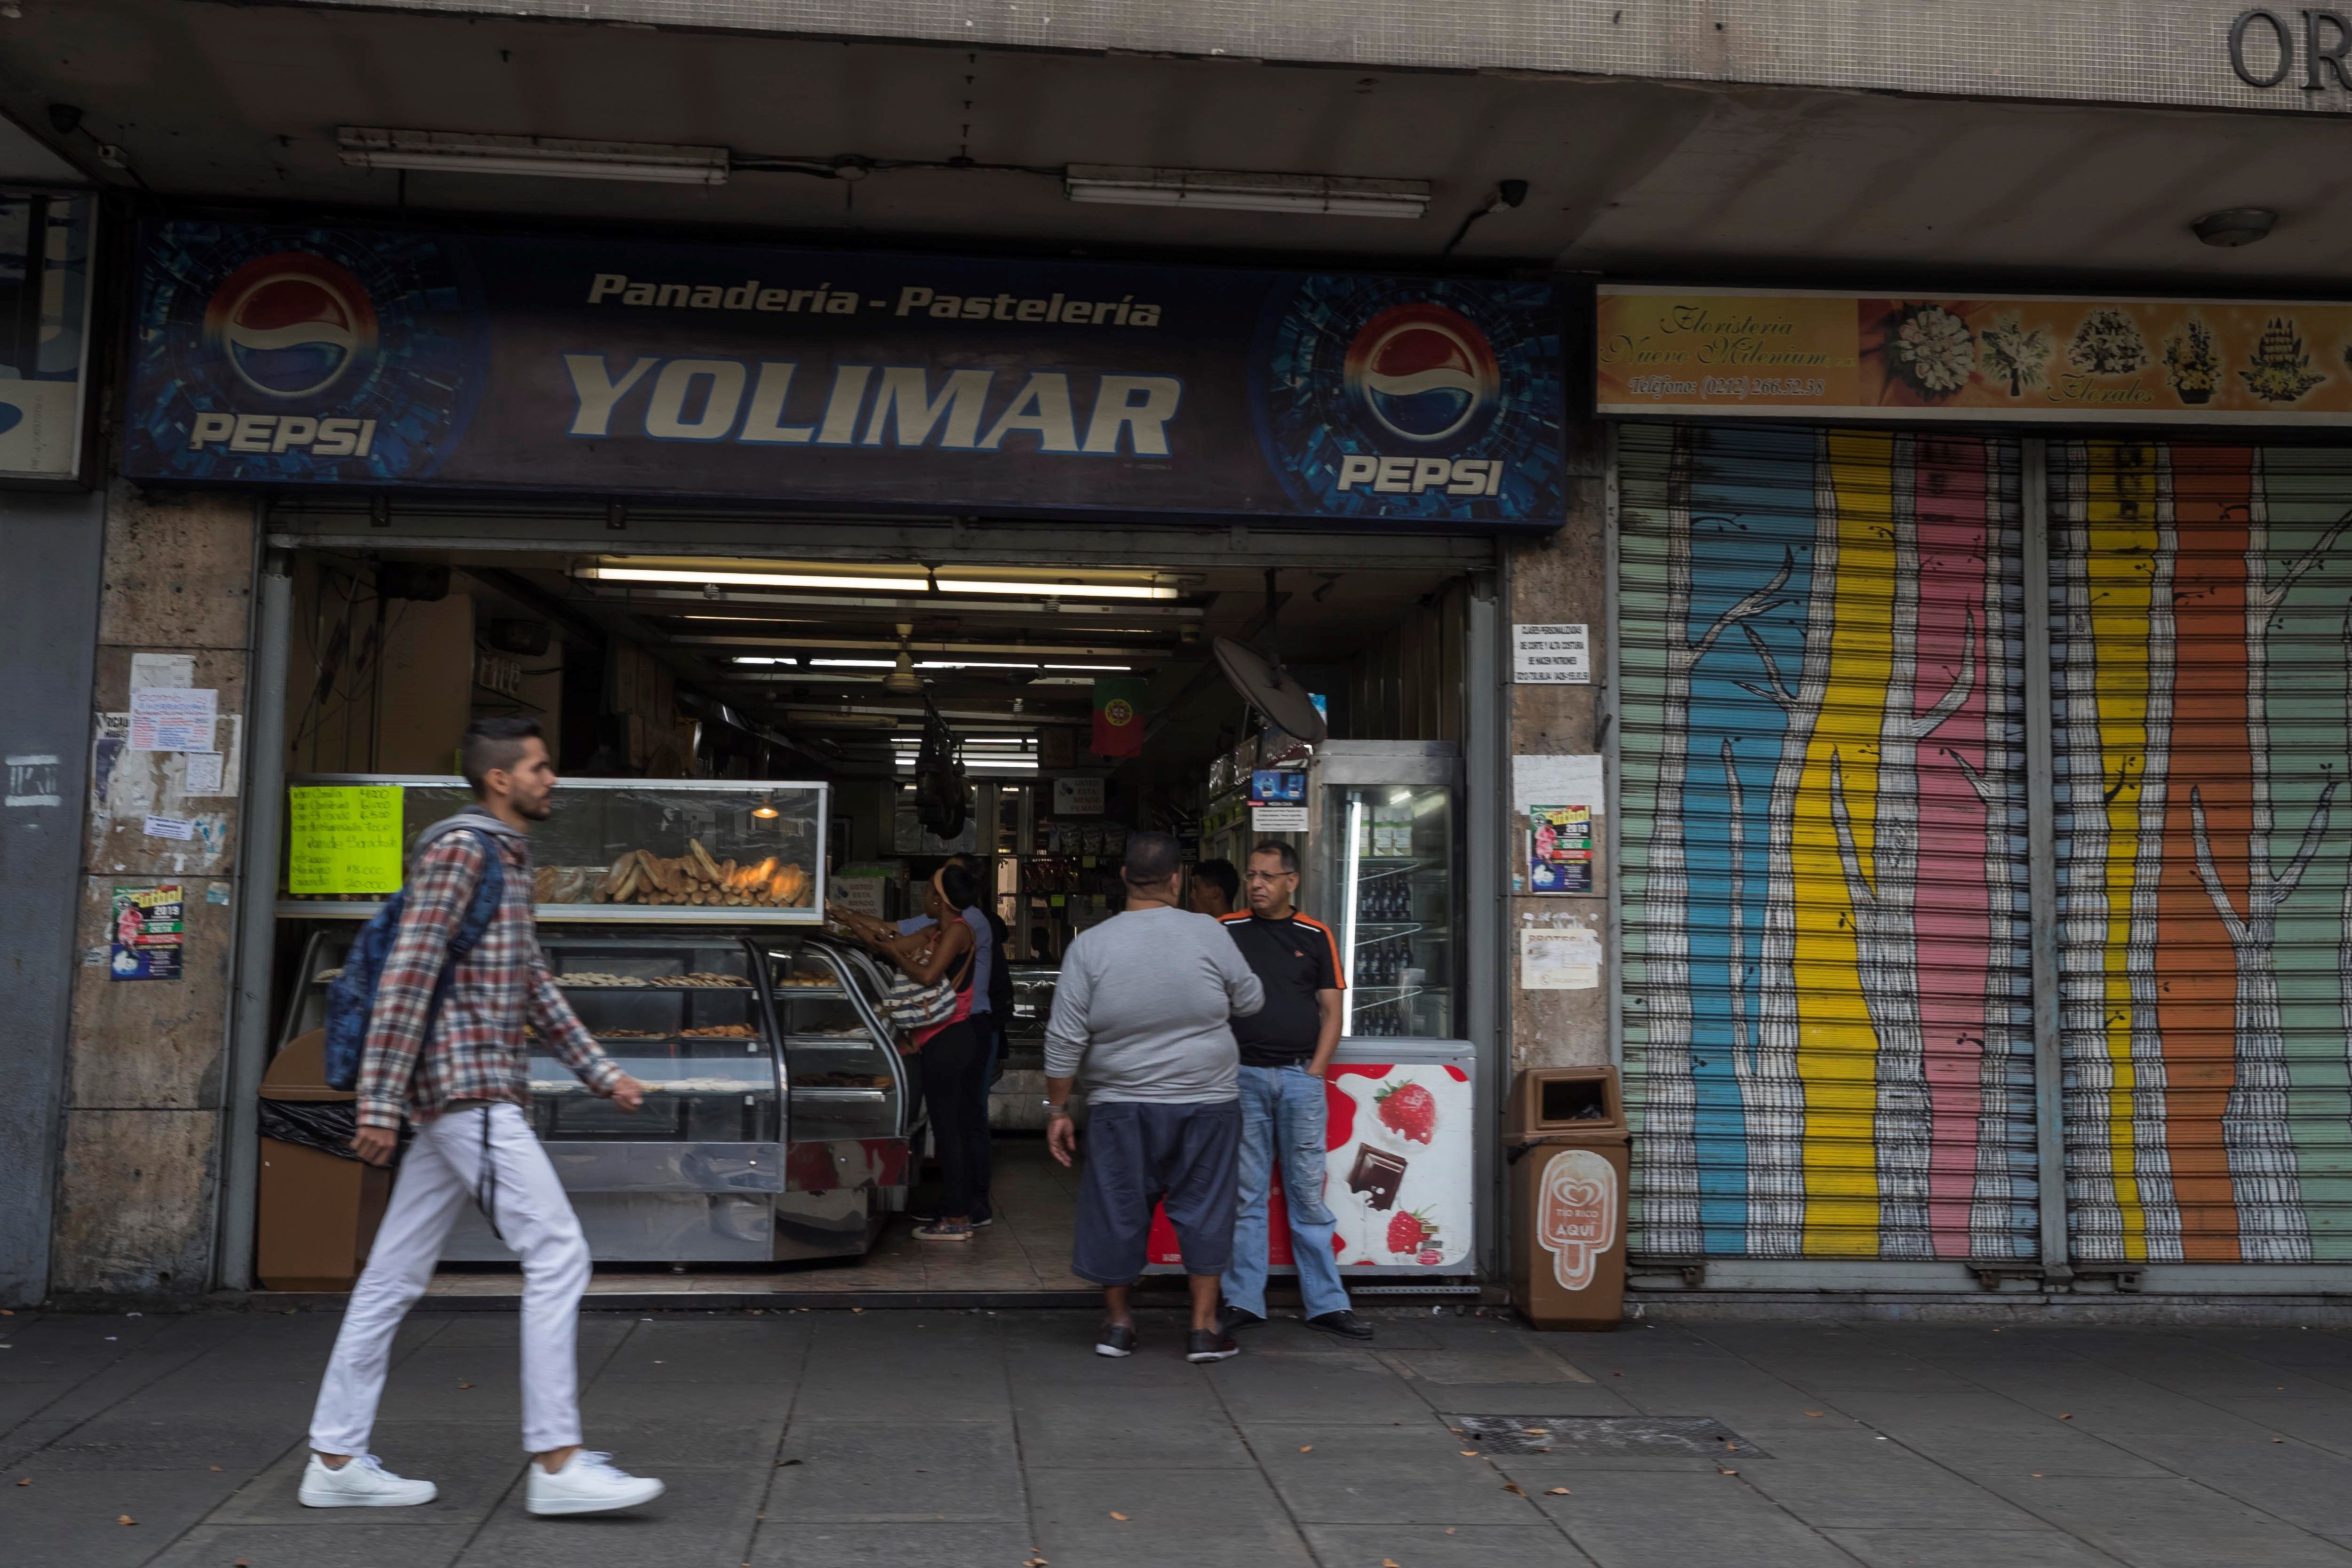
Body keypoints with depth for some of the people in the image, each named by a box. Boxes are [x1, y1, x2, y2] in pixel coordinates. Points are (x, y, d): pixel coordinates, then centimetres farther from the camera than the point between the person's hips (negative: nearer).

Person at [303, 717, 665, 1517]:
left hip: (470, 1094, 10)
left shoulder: (507, 860, 21)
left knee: (395, 1276, 10)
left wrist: (602, 1073, 19)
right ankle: (557, 1462, -11)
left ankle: (337, 1460, 16)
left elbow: (535, 987, 24)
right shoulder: (458, 849, -10)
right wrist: (380, 1105, -19)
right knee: (558, 1253, -12)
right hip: (467, 1087, -10)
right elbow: (406, 977, -16)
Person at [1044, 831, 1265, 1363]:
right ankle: (1204, 1328, 12)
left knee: (1118, 1209, 12)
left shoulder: (1090, 945, -6)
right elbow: (1250, 1002, 5)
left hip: (1121, 1108, 1)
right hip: (1205, 1102, 0)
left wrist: (1057, 1109, 4)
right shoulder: (1208, 934, -6)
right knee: (1203, 1209, 9)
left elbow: (1065, 1041, -5)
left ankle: (1117, 1320, 23)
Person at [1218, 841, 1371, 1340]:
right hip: (1243, 1075, 0)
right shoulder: (1226, 931, 6)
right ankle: (1242, 1301, 10)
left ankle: (1326, 1304, 8)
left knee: (1308, 1193, 3)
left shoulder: (1316, 937, 9)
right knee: (1245, 1194, 3)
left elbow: (1331, 1011, 9)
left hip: (1301, 1077, 0)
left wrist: (1315, 1070, -3)